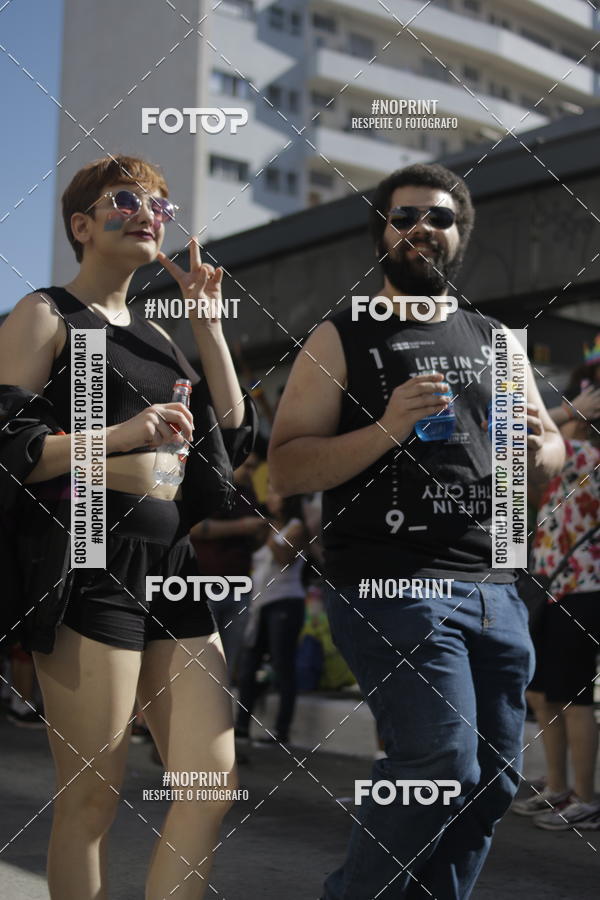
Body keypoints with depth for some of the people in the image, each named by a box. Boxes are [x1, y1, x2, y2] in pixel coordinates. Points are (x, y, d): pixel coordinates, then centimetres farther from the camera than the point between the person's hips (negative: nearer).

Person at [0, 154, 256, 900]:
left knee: (214, 780, 2)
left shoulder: (152, 334, 22)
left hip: (171, 560, 7)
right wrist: (118, 435, -20)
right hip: (88, 558, -7)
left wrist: (207, 322, 14)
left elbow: (233, 440, 17)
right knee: (91, 795, -3)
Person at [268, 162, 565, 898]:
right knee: (443, 766, -15)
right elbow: (286, 468, -4)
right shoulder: (341, 341, 4)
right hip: (391, 584, -5)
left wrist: (537, 448, -3)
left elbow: (551, 453, 21)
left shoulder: (495, 342, 18)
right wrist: (385, 430, -18)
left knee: (491, 781, 6)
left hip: (493, 588, 6)